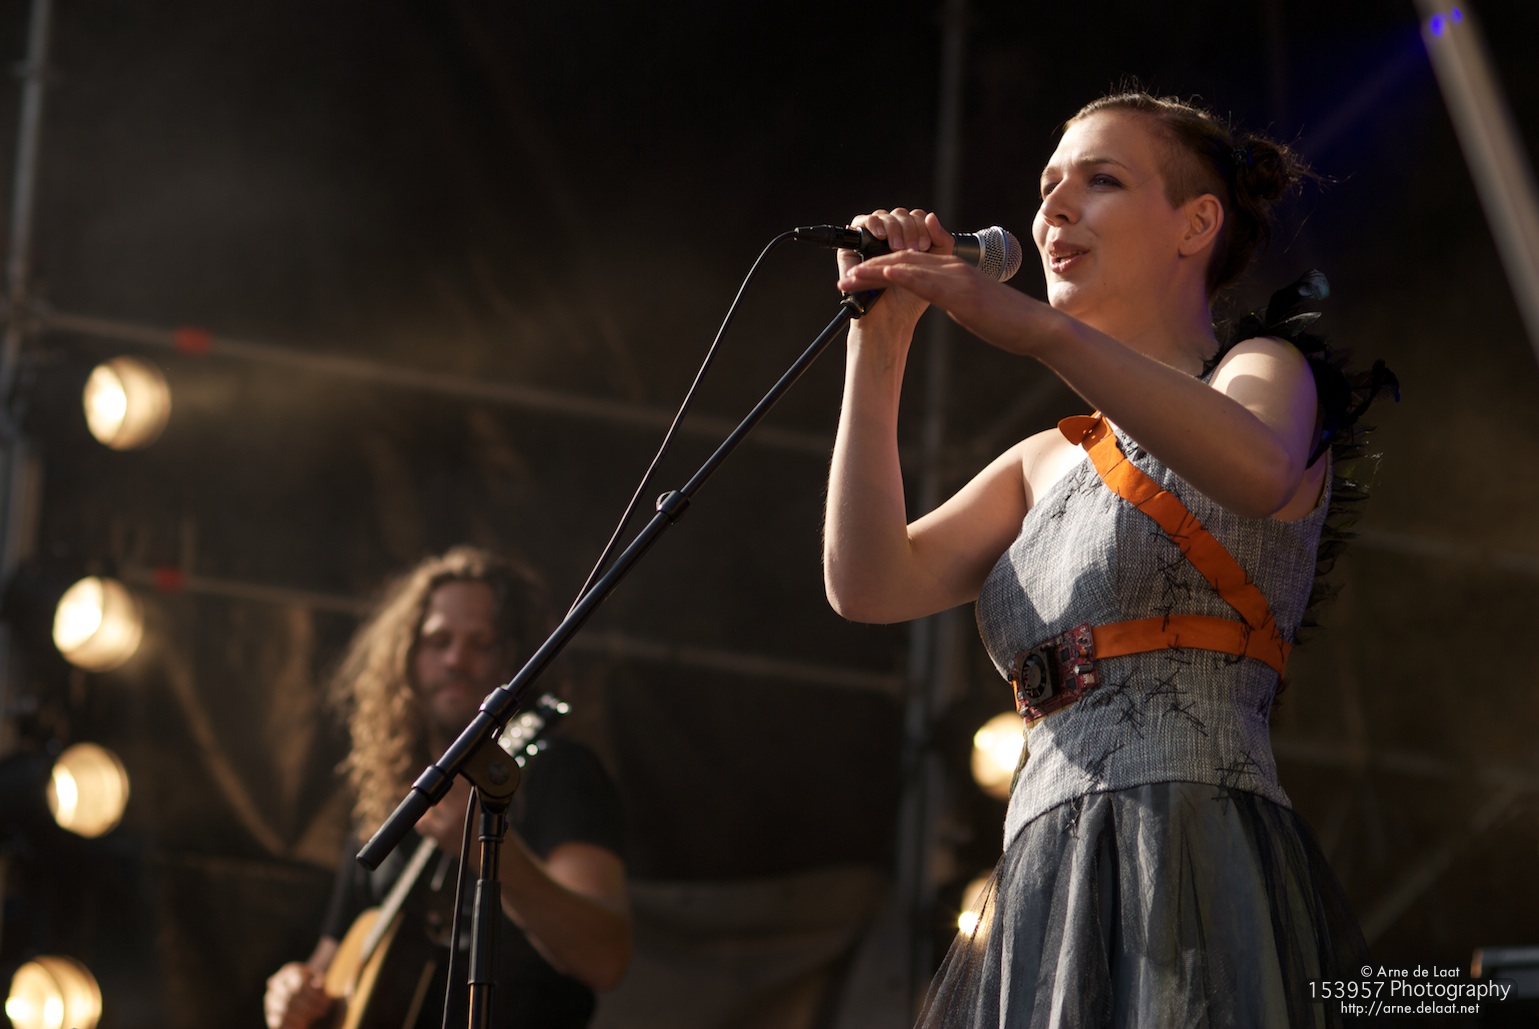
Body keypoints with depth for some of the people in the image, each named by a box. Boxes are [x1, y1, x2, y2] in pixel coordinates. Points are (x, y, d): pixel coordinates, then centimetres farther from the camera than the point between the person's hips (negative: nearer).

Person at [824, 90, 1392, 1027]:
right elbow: (867, 582, 8)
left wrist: (1036, 326, -29)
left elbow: (1260, 472, -21)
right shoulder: (1046, 465, 25)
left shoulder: (1265, 373, 6)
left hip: (1193, 858, -6)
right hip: (1043, 895, 6)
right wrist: (880, 342, 5)